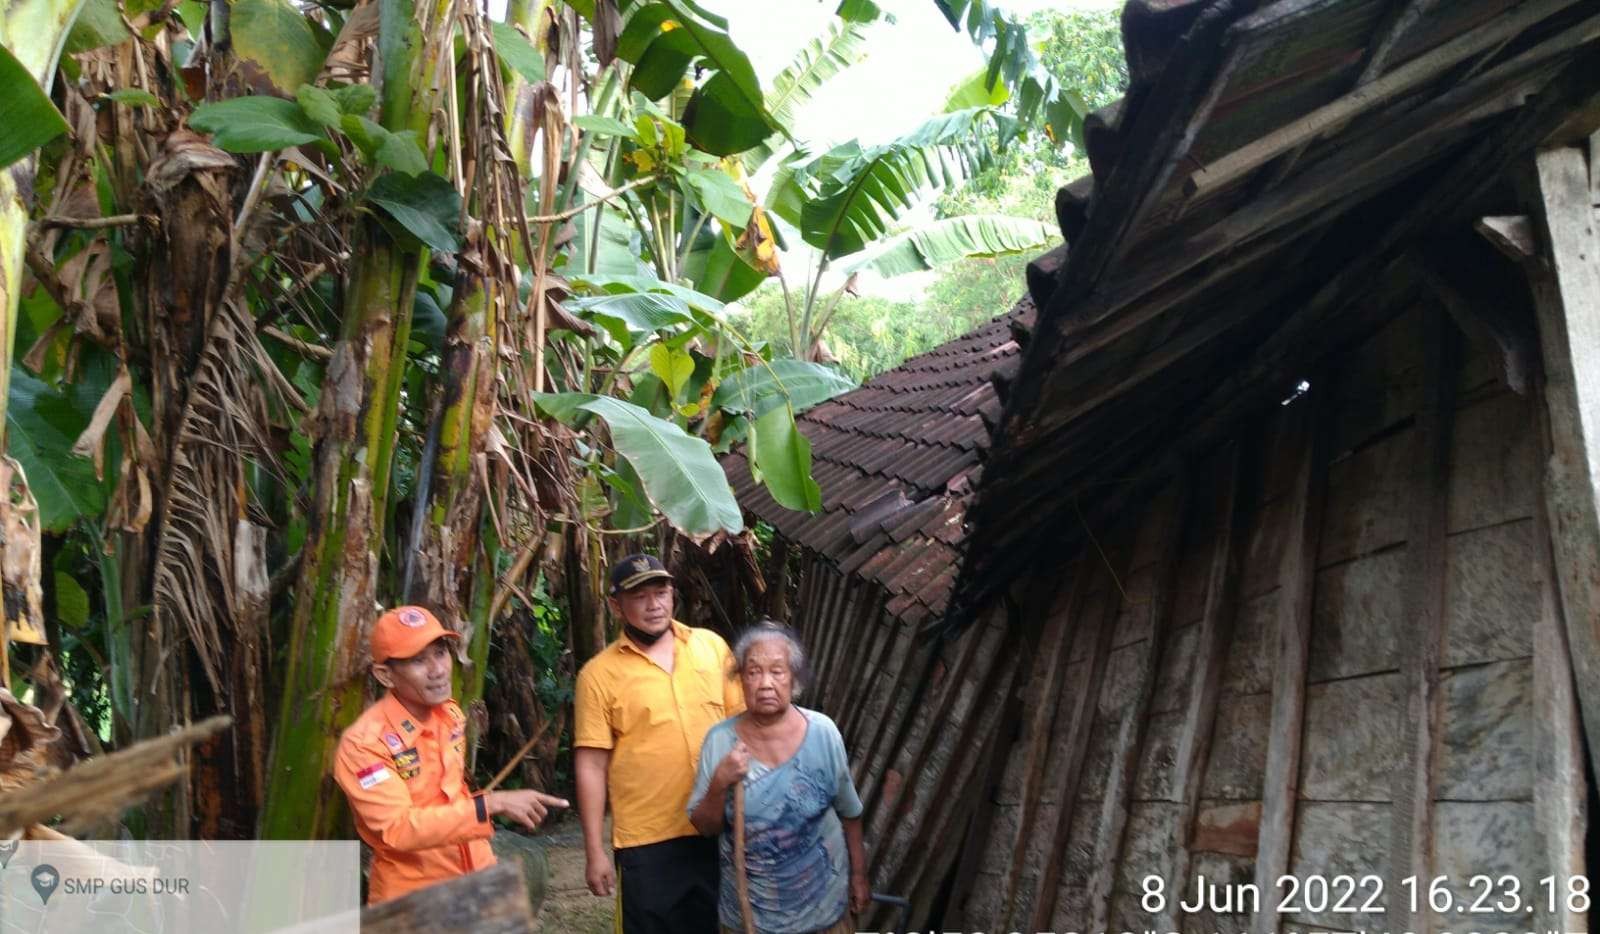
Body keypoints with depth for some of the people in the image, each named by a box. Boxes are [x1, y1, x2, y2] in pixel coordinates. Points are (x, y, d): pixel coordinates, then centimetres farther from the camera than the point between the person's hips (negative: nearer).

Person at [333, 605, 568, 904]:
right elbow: (399, 830, -28)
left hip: (477, 880, 6)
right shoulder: (363, 744, -21)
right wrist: (492, 804, -33)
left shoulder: (451, 713, -1)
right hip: (412, 899, -5)